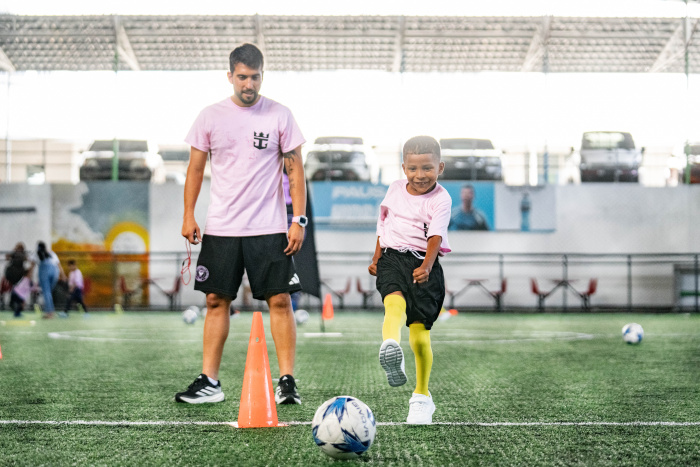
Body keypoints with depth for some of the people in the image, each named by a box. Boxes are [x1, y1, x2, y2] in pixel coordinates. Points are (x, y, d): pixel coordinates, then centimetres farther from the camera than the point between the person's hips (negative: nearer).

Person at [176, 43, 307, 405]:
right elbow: (196, 168, 10)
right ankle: (209, 382, 11)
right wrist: (188, 216, 2)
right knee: (216, 300, 4)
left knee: (280, 300, -5)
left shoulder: (280, 116, 1)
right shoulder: (210, 117, 4)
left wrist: (299, 219, -5)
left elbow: (295, 170, 2)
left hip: (270, 228, -2)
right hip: (220, 227, 2)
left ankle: (287, 381, 0)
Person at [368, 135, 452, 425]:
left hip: (423, 264, -2)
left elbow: (435, 237, -17)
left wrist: (426, 266, -33)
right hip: (392, 258, 3)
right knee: (395, 302, -32)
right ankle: (390, 349, -62)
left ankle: (422, 396, 15)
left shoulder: (440, 199, -4)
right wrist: (377, 257, 26)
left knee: (420, 333, -3)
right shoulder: (395, 189, 11)